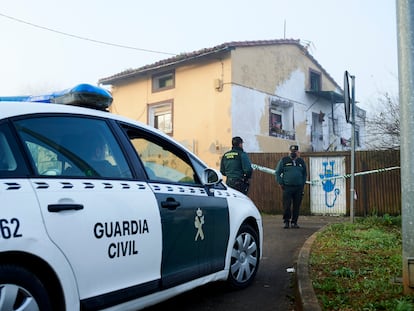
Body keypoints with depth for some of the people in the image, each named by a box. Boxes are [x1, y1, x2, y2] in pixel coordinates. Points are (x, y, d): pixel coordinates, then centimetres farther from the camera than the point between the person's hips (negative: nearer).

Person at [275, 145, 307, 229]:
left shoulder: (301, 161, 14)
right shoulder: (284, 160, 5)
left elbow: (305, 174, 22)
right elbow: (277, 172, 7)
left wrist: (302, 184, 11)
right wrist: (280, 183, 0)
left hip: (298, 188, 3)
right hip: (287, 187, -2)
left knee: (296, 206, 4)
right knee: (286, 206, -5)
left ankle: (294, 222, 14)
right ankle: (286, 221, 7)